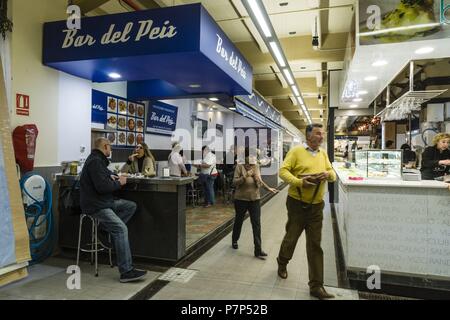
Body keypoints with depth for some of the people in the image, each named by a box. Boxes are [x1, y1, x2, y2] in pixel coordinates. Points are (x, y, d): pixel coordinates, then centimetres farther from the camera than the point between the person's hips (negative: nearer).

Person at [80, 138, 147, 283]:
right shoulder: (95, 161, -17)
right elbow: (102, 187, -26)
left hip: (104, 202, 11)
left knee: (131, 206, 7)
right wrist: (119, 183, -10)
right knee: (121, 228, -24)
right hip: (95, 206, -11)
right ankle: (126, 271, -25)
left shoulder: (97, 159, 15)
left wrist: (110, 175, 16)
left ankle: (109, 228, 0)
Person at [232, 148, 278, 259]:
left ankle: (258, 250, 3)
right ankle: (234, 241, 41)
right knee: (238, 221, 16)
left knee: (256, 224, -3)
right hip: (241, 199, -2)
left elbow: (259, 184, 2)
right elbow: (235, 182, -13)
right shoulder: (240, 166, -9)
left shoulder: (256, 166, 2)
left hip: (255, 198, 2)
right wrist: (245, 176, -25)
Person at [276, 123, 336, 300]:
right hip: (297, 204, -4)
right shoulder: (296, 151, -8)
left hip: (316, 206, 4)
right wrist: (299, 182, -27)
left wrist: (328, 174, -11)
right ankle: (282, 263, 44)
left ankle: (316, 285, 14)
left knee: (315, 245, 5)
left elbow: (333, 174, 12)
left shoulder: (323, 154, 9)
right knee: (291, 237, 14)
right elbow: (283, 171, -13)